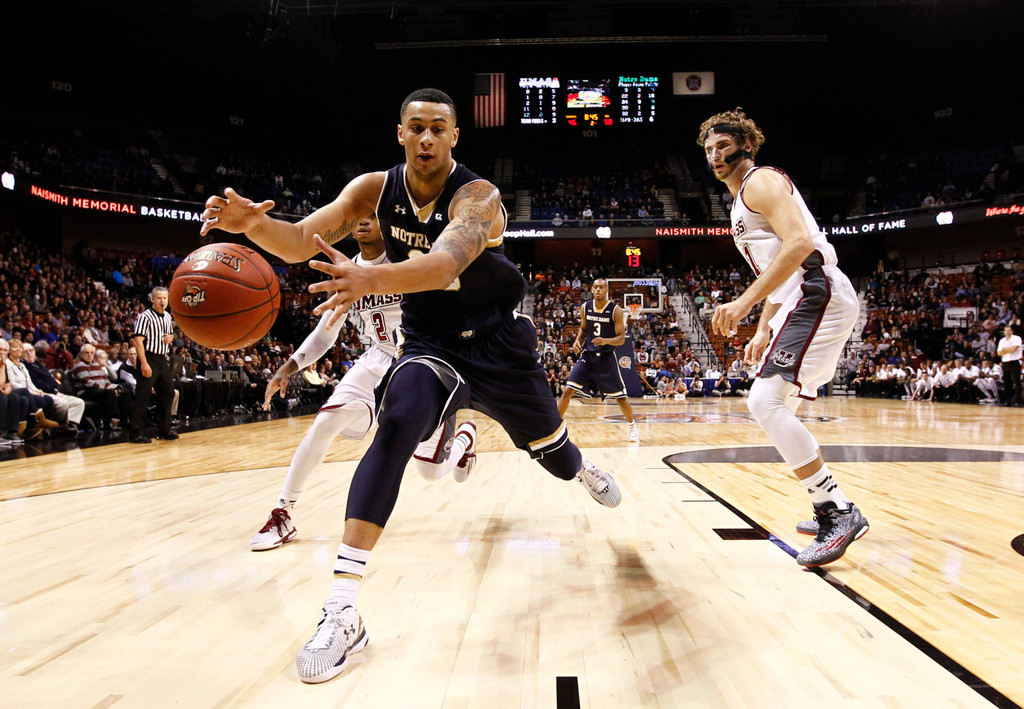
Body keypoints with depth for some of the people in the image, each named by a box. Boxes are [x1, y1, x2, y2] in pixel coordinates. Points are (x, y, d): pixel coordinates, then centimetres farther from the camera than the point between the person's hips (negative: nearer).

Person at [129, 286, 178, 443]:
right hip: (149, 359, -8)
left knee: (168, 393, 12)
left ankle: (163, 430, 22)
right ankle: (136, 433, -3)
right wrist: (144, 363, -25)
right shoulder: (145, 316, -12)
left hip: (163, 359, 8)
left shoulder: (168, 317, 12)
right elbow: (138, 341, -18)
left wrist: (170, 338, 1)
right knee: (142, 396, -8)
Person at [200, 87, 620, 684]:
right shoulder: (375, 189, -10)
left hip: (500, 343, -1)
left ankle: (585, 471, 60)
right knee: (397, 424, -31)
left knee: (552, 450, 17)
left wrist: (370, 280, -62)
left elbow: (443, 264, -44)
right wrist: (254, 224, -42)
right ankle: (343, 612, -29)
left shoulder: (478, 197, -23)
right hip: (430, 344, 1)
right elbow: (300, 242, -20)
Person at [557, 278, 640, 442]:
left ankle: (633, 427, 26)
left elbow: (621, 338, -11)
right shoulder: (585, 308, 0)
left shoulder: (616, 310, -11)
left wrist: (606, 341, -30)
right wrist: (578, 341, -4)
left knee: (620, 396, 3)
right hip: (587, 355, 3)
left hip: (606, 357, -2)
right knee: (568, 391, -8)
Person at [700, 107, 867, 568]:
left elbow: (800, 243, -21)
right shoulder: (742, 204, 26)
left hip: (817, 294, -11)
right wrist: (762, 332, 26)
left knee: (766, 401, -21)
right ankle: (832, 510, 21)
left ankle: (839, 514, -15)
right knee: (775, 406, 15)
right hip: (801, 303, 11)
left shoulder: (761, 181, -4)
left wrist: (744, 303, -26)